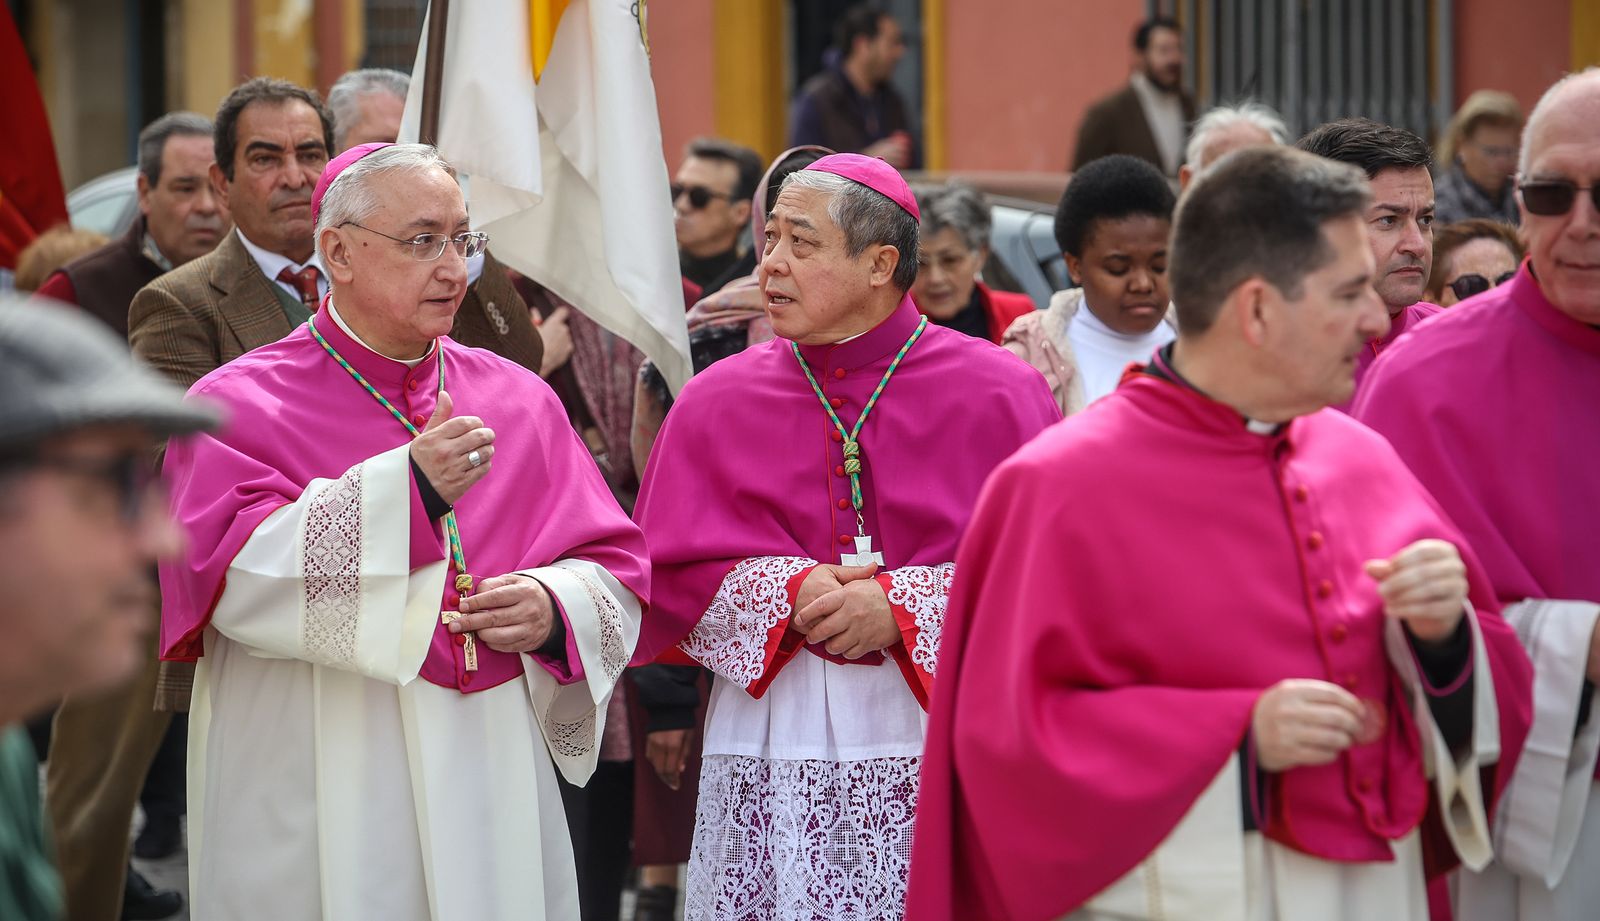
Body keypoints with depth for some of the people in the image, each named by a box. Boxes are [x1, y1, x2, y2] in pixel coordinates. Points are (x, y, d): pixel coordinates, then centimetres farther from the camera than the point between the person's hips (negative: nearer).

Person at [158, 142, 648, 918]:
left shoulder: (516, 401, 12)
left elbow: (614, 566, 13)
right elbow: (236, 574, -17)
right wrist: (408, 489, -23)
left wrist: (554, 607, -10)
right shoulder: (241, 405, -2)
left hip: (491, 778, 4)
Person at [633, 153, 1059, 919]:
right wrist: (786, 596, -12)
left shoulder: (995, 395, 0)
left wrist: (902, 610, -14)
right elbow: (669, 575, 4)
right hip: (771, 745, 2)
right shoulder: (715, 403, 7)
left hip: (938, 740, -2)